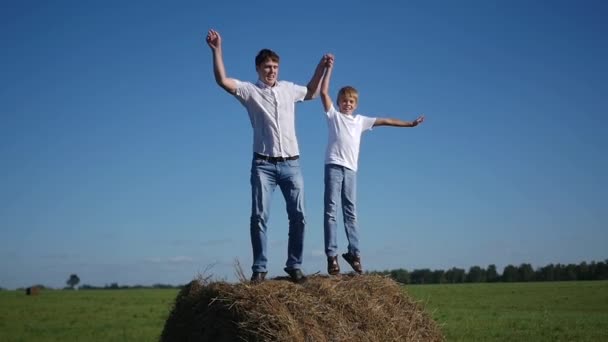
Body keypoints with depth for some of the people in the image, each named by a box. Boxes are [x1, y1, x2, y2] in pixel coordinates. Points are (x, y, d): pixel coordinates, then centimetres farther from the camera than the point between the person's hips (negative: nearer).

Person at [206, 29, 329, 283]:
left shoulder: (289, 89, 13)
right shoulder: (250, 91, 2)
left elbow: (311, 93, 33)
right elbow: (222, 81, -12)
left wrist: (321, 68, 24)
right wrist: (216, 50, -20)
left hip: (291, 163, 3)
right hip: (264, 164, -3)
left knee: (298, 216, 1)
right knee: (259, 216, -6)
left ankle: (294, 266, 12)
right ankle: (259, 269, 0)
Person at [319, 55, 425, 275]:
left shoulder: (360, 120, 21)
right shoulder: (333, 115, 10)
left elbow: (384, 121, 21)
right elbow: (323, 92, 1)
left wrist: (409, 124, 21)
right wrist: (328, 68, -2)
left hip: (351, 169, 4)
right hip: (334, 166, -4)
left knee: (351, 212, 5)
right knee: (330, 210, -7)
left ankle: (353, 252, 9)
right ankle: (331, 256, -9)